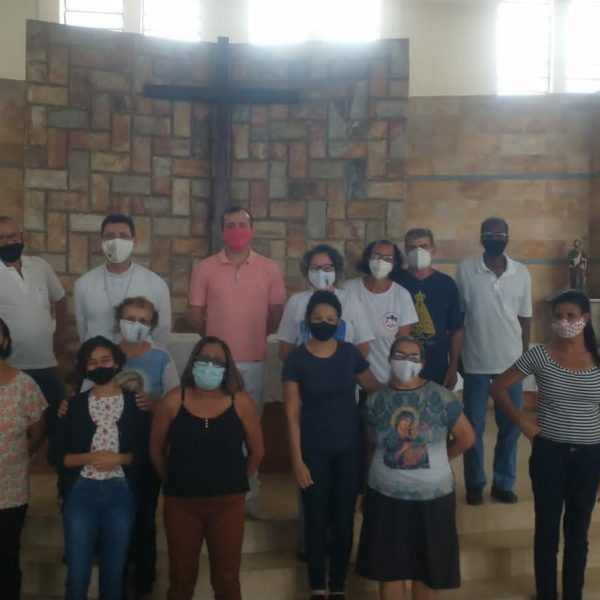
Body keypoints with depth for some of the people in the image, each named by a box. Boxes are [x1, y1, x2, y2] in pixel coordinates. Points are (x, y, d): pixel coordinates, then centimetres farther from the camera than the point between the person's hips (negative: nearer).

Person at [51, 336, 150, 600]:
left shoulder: (135, 403, 1)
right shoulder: (74, 405, 3)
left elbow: (147, 451, 3)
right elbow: (57, 455, 2)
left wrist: (119, 459, -13)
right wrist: (89, 457, -13)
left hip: (120, 492, 0)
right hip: (81, 492, 0)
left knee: (114, 570, 9)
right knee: (77, 573, 2)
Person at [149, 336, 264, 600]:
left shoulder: (240, 402, -6)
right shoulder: (173, 401, -6)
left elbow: (257, 450, 4)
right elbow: (156, 451, 4)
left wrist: (235, 482, 6)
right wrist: (177, 481, 7)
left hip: (228, 502, 0)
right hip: (181, 502, 0)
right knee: (181, 578, 14)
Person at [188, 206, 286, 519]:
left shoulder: (269, 268, 0)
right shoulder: (205, 268, -1)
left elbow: (278, 313, 5)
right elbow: (196, 313, 4)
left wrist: (256, 335, 10)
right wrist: (215, 338, 10)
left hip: (253, 361, 1)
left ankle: (249, 494, 22)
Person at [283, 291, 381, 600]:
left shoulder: (350, 353, -1)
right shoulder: (296, 358, -8)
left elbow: (375, 388, 13)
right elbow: (292, 414, -7)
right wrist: (297, 460, -10)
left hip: (349, 450, 2)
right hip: (314, 452, -2)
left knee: (343, 520, 8)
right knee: (316, 520, 6)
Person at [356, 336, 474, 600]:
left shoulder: (441, 397, -8)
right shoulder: (377, 401, -1)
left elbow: (466, 438, 1)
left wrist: (437, 460, 8)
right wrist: (393, 463, 7)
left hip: (432, 496, -1)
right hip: (386, 496, 1)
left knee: (427, 569, 12)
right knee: (389, 568, 9)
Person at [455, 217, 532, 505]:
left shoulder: (522, 273, 1)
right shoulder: (465, 270, -5)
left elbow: (525, 319, 7)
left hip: (511, 362, 2)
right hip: (476, 363, -2)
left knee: (510, 426, 10)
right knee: (473, 426, 7)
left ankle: (504, 482, 24)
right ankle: (475, 483, 22)